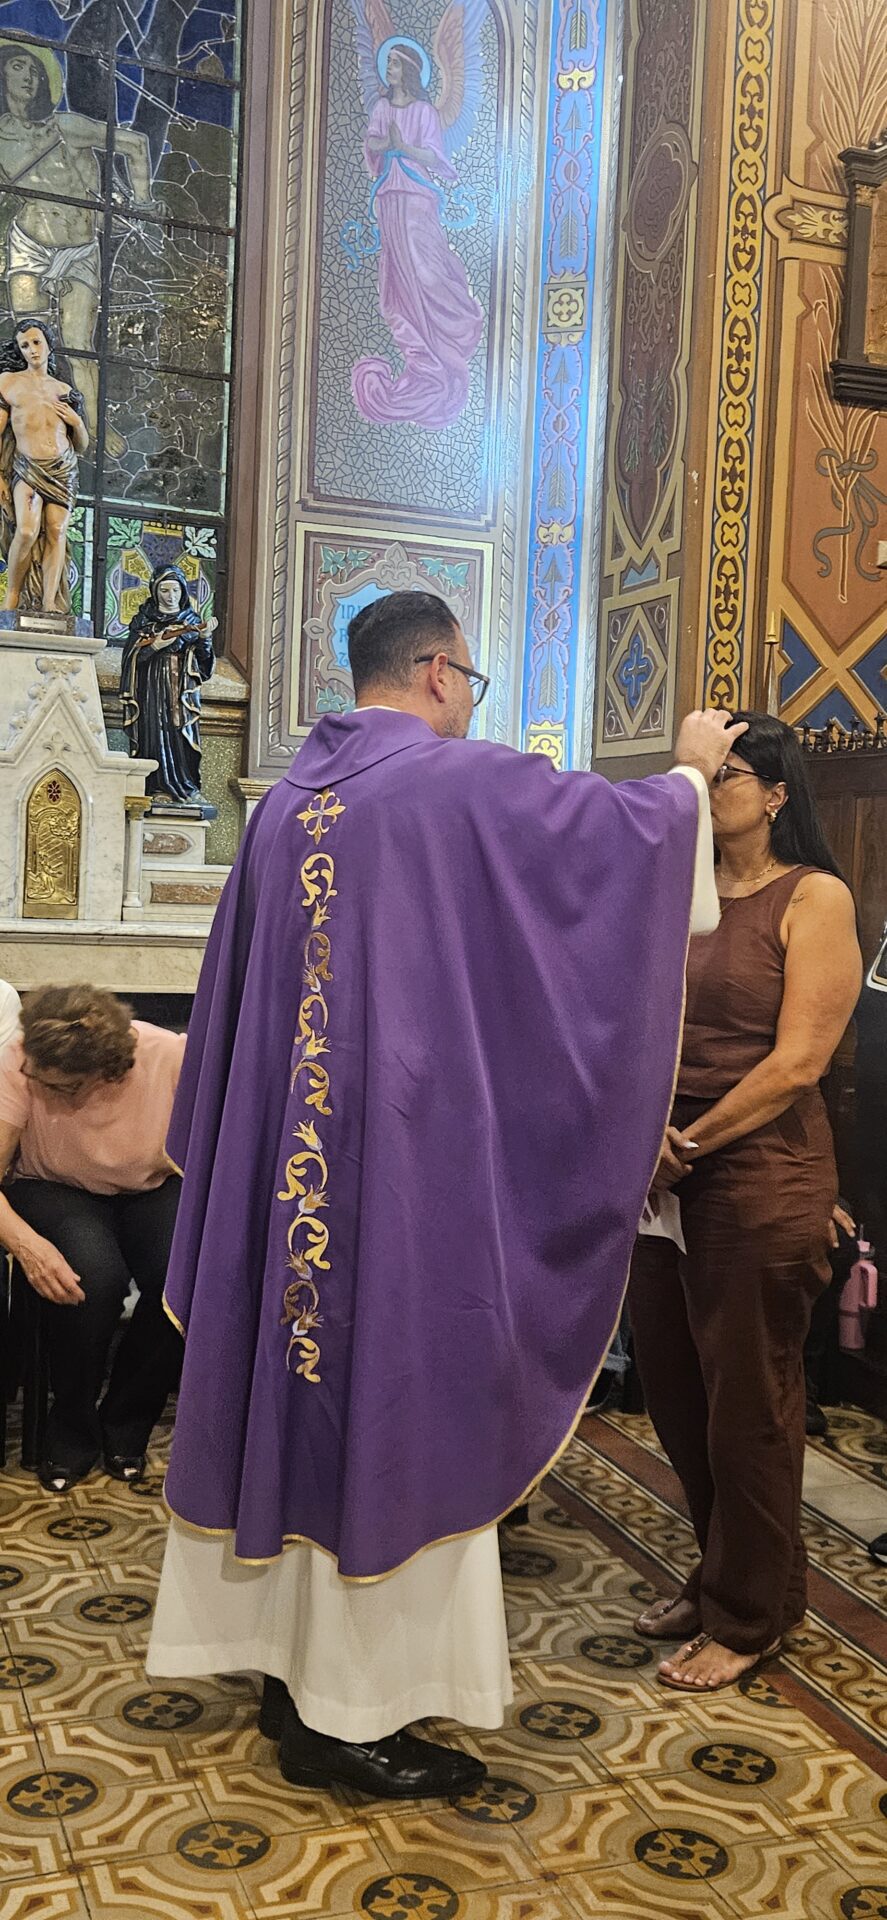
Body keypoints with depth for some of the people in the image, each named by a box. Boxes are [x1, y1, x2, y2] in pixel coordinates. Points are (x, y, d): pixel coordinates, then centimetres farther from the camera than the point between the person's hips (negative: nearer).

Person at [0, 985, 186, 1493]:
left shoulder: (172, 1059, -26)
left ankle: (125, 1426, 0)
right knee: (94, 1276, -33)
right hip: (56, 1192, -1)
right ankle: (72, 1432, -4)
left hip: (152, 1191, 1)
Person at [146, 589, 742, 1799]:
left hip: (283, 1153, 7)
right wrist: (692, 769, 20)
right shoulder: (465, 782, -10)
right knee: (392, 1398, 2)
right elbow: (635, 823, 0)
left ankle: (285, 1653, 29)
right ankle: (346, 1714, 12)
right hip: (410, 1152, -7)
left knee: (298, 1385, 15)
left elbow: (241, 989, 16)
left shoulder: (290, 800, 10)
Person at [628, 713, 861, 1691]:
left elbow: (796, 1063, -12)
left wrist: (690, 1144, -11)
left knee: (746, 1402, 5)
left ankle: (748, 1614, 25)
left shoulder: (814, 897, -6)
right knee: (673, 1385, 13)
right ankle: (717, 1574, 35)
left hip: (760, 1173, -6)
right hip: (664, 1173, 6)